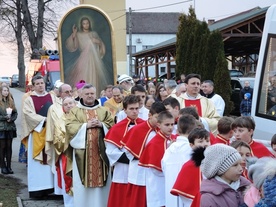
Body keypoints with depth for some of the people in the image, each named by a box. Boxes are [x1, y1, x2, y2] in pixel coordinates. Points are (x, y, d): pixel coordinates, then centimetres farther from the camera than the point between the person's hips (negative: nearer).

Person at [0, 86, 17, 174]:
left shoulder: (11, 101, 10)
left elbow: (15, 113, 11)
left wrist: (11, 118, -6)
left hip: (10, 127, 4)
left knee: (9, 147, 5)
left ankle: (9, 166, 10)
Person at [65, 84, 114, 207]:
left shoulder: (103, 111, 15)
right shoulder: (75, 111, 8)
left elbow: (111, 125, 7)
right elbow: (70, 126, -5)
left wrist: (101, 124, -11)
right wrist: (86, 125, -14)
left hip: (100, 149, 2)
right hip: (83, 150, -2)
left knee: (101, 176, 1)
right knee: (83, 181, -2)